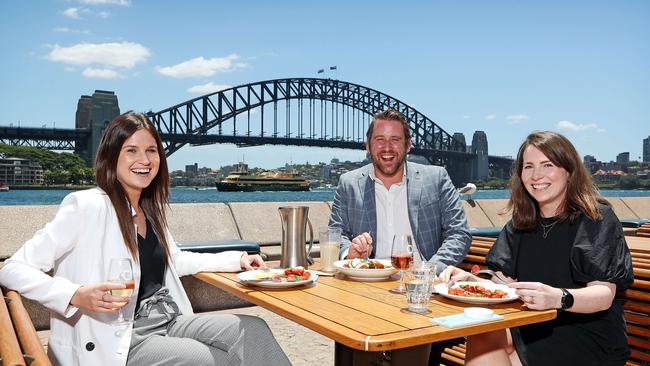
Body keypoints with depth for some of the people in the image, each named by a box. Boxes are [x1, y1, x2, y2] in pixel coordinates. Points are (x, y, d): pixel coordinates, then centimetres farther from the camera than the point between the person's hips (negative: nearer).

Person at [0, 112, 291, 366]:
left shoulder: (149, 209, 10)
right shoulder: (88, 205, -13)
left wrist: (237, 259, 14)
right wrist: (76, 295, -30)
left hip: (168, 322, 7)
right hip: (116, 343, -7)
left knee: (253, 330, -10)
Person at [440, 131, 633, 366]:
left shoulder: (597, 219, -5)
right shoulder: (520, 224, 11)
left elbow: (604, 295, -16)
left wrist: (558, 298, -37)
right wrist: (470, 279, -16)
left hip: (587, 337, -4)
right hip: (532, 328, 5)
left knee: (484, 343, -24)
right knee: (480, 337, -25)